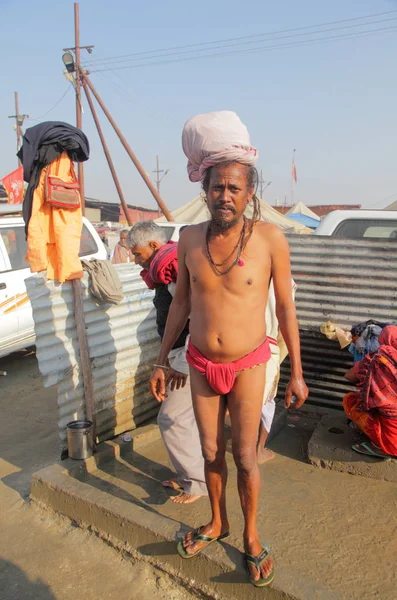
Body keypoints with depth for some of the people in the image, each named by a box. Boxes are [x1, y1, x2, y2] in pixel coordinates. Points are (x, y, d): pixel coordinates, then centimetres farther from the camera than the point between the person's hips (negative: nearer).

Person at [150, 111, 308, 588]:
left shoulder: (269, 238, -14)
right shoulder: (190, 239, -6)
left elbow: (285, 307, -6)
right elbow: (181, 302, 5)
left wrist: (297, 372, -3)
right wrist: (162, 359, 8)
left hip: (247, 366, -3)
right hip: (202, 366, 3)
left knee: (244, 457, 7)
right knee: (211, 452, 17)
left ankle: (251, 535, 32)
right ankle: (217, 523, 42)